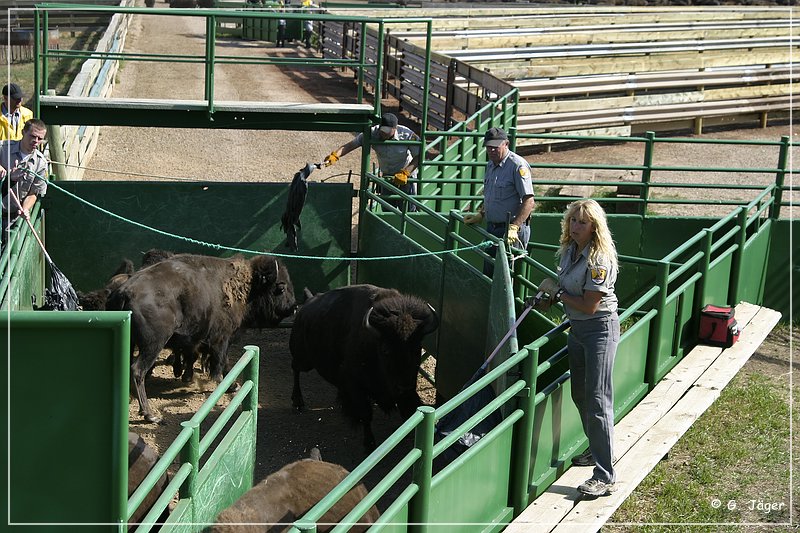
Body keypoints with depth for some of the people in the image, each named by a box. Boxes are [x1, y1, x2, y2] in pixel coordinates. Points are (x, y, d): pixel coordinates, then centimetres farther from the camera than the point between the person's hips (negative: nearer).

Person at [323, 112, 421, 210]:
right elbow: (351, 145, -24)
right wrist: (335, 155, -41)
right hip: (387, 176, 3)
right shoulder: (373, 133, -19)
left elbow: (418, 157, -22)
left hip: (407, 176, -3)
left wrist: (405, 173, -35)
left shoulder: (407, 135, -25)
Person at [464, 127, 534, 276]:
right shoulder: (490, 165, 13)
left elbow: (529, 201, -21)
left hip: (513, 230, -9)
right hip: (492, 227, 9)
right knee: (488, 273, 13)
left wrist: (514, 227, -29)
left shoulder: (518, 165, -15)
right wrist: (480, 215, 17)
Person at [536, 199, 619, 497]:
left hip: (600, 329, -9)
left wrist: (556, 291, -12)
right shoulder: (570, 250, 5)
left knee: (597, 400, -11)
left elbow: (590, 306, -22)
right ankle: (596, 450, 38)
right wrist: (550, 298, 1)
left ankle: (605, 477, -10)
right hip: (577, 328, 9)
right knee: (579, 395, 19)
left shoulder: (599, 260, -22)